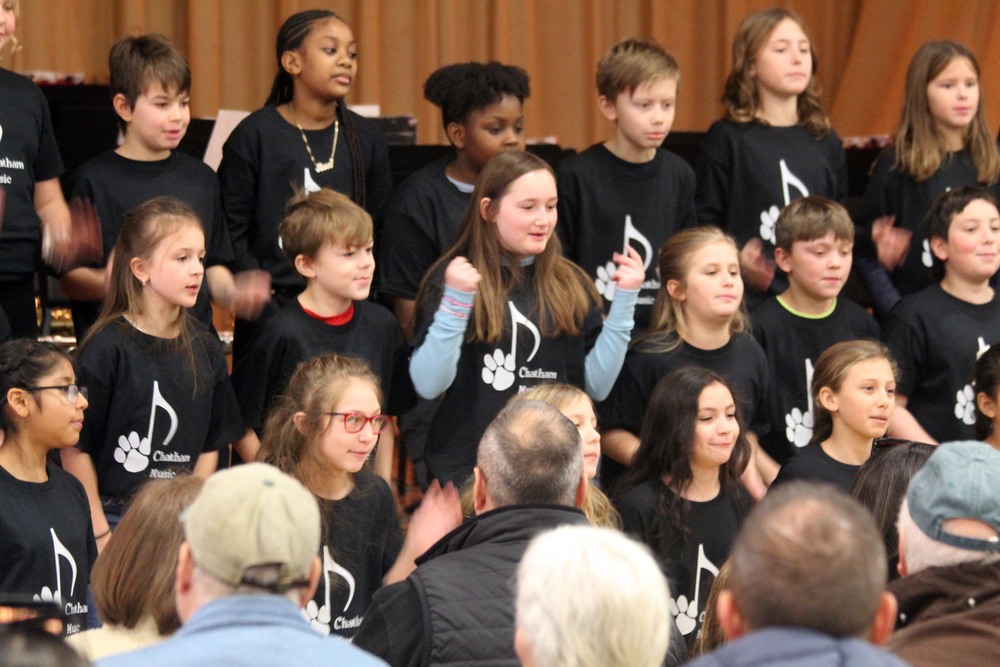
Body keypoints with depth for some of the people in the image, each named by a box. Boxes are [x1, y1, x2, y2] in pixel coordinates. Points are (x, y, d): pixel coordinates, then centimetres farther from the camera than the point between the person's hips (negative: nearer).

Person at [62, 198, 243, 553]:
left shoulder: (205, 349, 7)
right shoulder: (107, 349, -10)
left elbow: (210, 445, 12)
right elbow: (75, 448, -9)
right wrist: (100, 533, -8)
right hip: (115, 522, -4)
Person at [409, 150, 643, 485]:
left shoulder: (571, 284, 7)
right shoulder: (456, 276, -3)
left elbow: (597, 386, 1)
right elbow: (428, 385, -13)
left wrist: (624, 302, -3)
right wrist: (455, 301, -24)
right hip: (468, 467, -3)